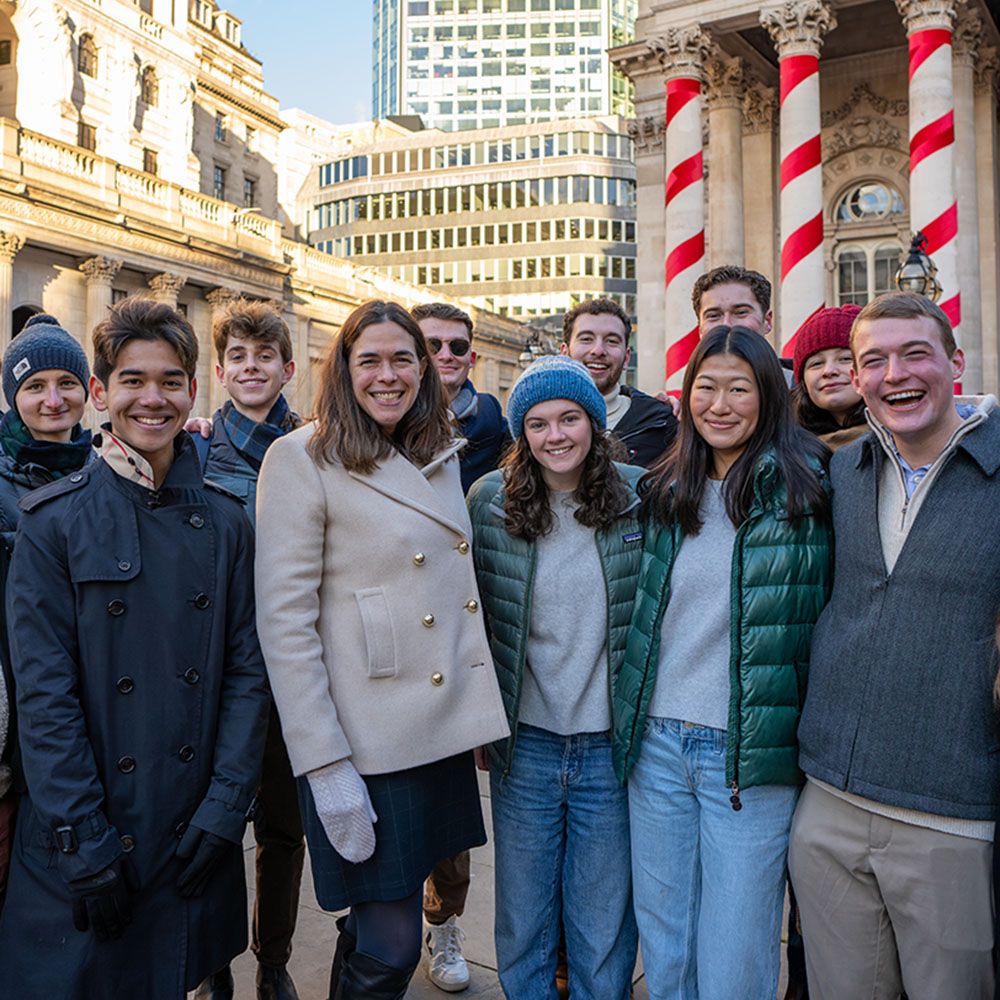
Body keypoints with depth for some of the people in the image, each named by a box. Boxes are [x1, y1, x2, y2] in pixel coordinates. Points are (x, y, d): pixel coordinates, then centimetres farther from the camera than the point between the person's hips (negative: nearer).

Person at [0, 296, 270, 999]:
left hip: (195, 836, 2)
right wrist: (85, 844, -12)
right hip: (80, 837, -2)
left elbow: (248, 671, 0)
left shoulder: (225, 522, 1)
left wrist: (225, 807, -7)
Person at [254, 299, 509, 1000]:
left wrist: (482, 713, 16)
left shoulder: (441, 455, 12)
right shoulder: (301, 459, -9)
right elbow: (284, 621, -13)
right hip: (370, 743, -6)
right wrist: (325, 765, -17)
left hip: (445, 731, 6)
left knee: (376, 925, 17)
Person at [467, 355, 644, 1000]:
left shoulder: (640, 496, -5)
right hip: (524, 743, 1)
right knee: (522, 925, 16)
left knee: (604, 933, 14)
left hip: (612, 745, 0)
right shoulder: (490, 501, -4)